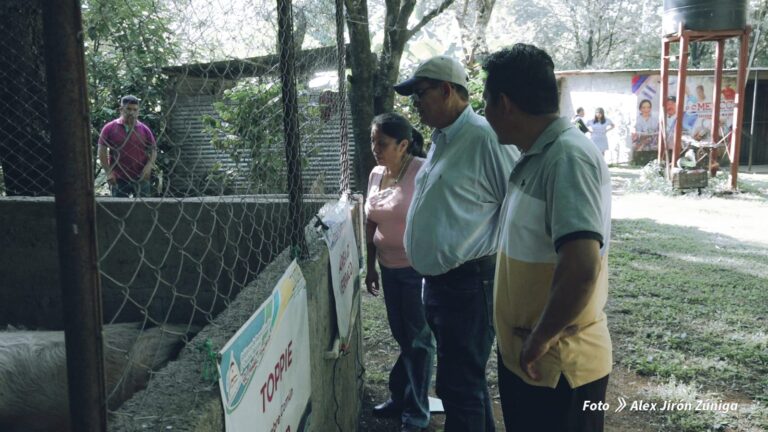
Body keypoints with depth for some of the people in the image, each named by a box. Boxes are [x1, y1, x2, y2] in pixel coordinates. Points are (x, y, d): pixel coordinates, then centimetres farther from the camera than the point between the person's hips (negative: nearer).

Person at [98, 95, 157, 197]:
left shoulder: (144, 129, 4)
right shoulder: (110, 128, 1)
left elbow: (153, 150, 7)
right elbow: (102, 150, -1)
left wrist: (149, 166, -10)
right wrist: (108, 172, -9)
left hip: (140, 178, 1)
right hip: (118, 179, -1)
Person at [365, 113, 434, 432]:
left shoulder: (422, 172, -16)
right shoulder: (375, 174, 5)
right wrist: (370, 267, 15)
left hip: (418, 269, -6)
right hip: (389, 269, 7)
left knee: (419, 340, 6)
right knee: (402, 336, 19)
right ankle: (401, 399, 36)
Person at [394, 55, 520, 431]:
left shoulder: (485, 138, -16)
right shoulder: (440, 139, 13)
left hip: (468, 282, -9)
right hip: (437, 280, 9)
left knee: (459, 384, 0)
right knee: (467, 378, 21)